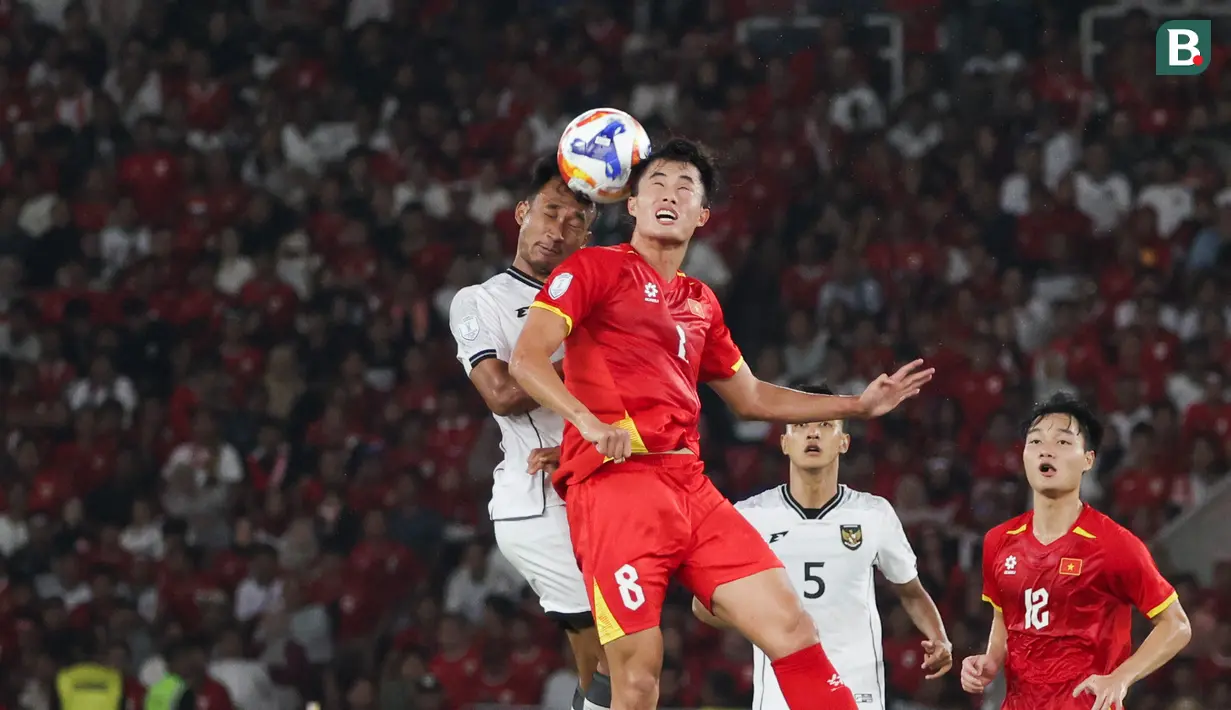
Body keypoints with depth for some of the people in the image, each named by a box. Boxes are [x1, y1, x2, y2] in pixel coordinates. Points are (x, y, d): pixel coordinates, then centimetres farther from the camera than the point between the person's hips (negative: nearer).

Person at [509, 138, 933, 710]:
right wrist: (590, 421, -24)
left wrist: (858, 405, 31)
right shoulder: (594, 268, 5)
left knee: (792, 628, -6)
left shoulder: (699, 302, 24)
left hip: (691, 489, 6)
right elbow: (526, 359, -7)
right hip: (615, 480, -6)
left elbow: (750, 397, 35)